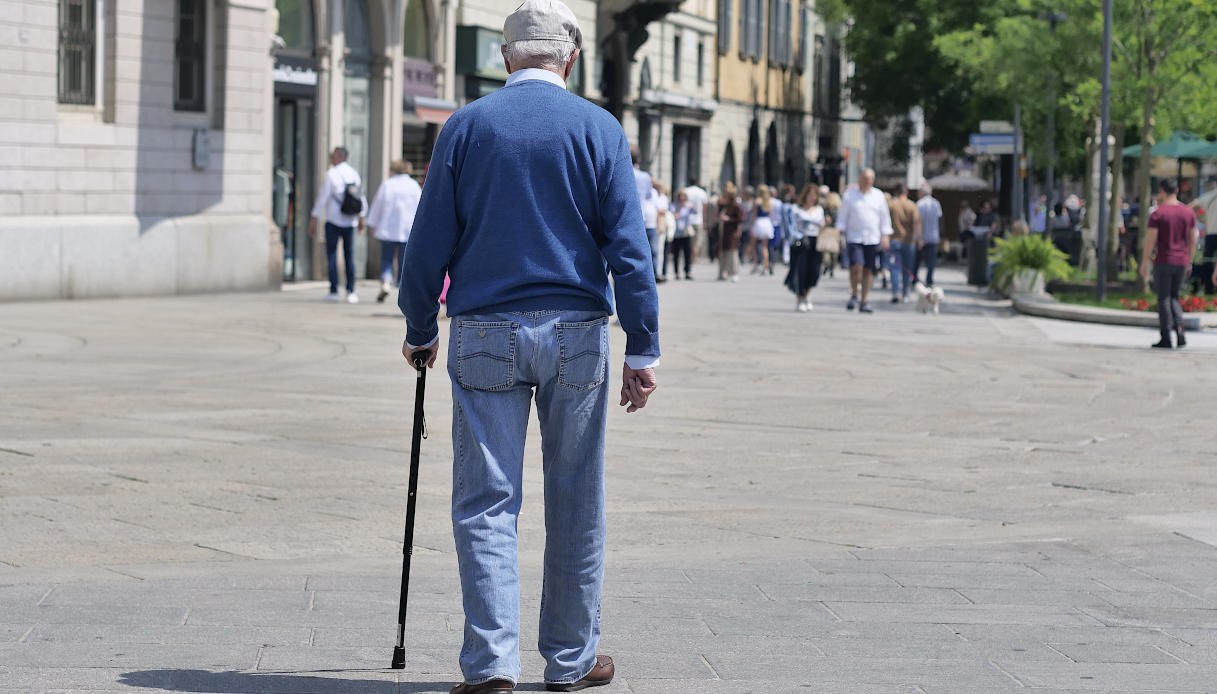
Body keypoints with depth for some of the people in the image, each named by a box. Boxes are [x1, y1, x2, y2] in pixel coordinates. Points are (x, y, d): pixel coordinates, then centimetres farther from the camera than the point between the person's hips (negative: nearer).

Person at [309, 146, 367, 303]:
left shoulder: (331, 174, -10)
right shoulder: (354, 173, 7)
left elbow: (322, 198, -10)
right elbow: (361, 197, 15)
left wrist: (314, 220, -6)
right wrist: (361, 218, 26)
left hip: (333, 220, -5)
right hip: (350, 221, 5)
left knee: (331, 255, 0)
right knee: (349, 256, 7)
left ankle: (333, 291, -4)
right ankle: (351, 292, 3)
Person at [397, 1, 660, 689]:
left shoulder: (466, 127, 2)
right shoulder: (599, 129, 0)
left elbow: (429, 243, 2)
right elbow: (629, 249, -4)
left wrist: (421, 331, 14)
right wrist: (643, 350, -2)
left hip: (485, 336, 0)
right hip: (576, 334, 0)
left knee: (486, 502, 2)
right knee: (575, 502, 10)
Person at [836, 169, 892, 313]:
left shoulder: (879, 196, 10)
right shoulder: (849, 195, 5)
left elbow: (885, 218, 13)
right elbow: (843, 216, 7)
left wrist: (885, 236, 5)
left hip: (873, 240, 2)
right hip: (854, 238, -2)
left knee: (868, 270, 1)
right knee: (856, 267, -17)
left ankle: (865, 302, 6)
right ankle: (854, 296, 3)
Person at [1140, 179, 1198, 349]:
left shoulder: (1157, 214, -9)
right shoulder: (1188, 212, 6)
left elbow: (1150, 241, -10)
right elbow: (1193, 240, 10)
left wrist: (1144, 264, -3)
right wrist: (1189, 262, 19)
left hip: (1163, 261, -4)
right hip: (1182, 262, 4)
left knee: (1164, 299, 2)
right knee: (1174, 297, 16)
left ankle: (1166, 338, 1)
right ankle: (1179, 327, -7)